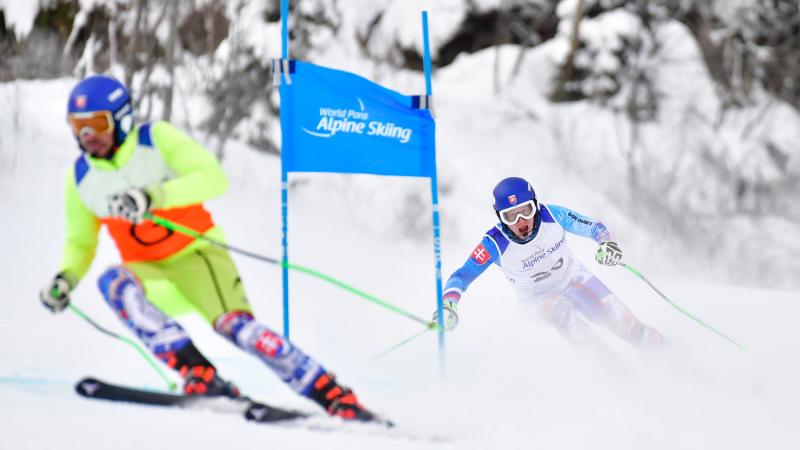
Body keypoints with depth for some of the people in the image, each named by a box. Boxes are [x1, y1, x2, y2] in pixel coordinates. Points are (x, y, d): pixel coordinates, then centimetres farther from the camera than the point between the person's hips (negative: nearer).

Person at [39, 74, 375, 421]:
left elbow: (213, 178, -25)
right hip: (150, 273, 3)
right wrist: (65, 278, -8)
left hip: (196, 252, -3)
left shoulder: (157, 139, -12)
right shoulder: (80, 178, -1)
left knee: (232, 323, -27)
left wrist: (155, 196, -37)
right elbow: (79, 244, 13)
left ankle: (335, 396, -23)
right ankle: (197, 372, -36)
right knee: (113, 282, -30)